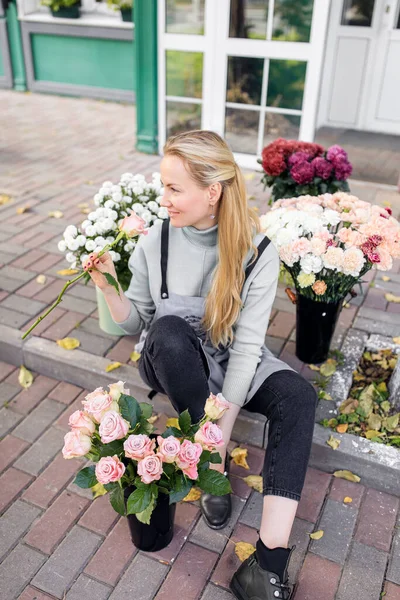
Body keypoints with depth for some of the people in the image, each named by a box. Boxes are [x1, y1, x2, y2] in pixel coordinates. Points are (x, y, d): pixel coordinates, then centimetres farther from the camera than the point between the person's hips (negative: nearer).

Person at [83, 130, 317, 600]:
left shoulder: (257, 252, -17)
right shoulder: (155, 242, -12)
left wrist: (222, 429, -24)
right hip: (172, 363, 1)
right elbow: (134, 322, -2)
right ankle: (215, 466, -17)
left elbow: (246, 345, -19)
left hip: (229, 365, 0)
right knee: (168, 329, -35)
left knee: (299, 397, -27)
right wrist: (107, 287, -21)